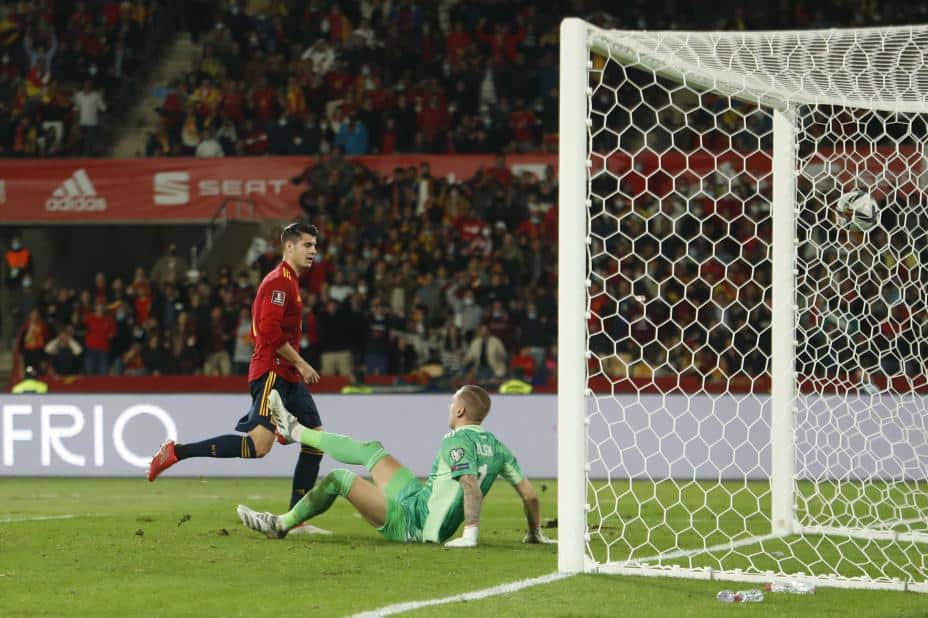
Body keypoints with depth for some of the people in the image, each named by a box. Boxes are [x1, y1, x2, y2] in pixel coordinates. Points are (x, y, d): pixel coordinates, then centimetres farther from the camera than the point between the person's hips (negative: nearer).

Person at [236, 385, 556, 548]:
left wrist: (470, 536, -37)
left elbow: (473, 488, -36)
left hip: (410, 523, -9)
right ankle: (294, 431, 39)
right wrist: (535, 533, 16)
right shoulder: (497, 447, 2)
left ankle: (281, 524, 20)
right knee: (372, 450, 20)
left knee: (338, 478, 0)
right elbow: (529, 493, 3)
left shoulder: (457, 442, -22)